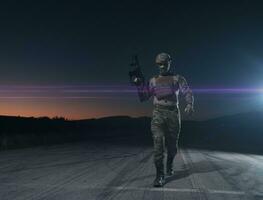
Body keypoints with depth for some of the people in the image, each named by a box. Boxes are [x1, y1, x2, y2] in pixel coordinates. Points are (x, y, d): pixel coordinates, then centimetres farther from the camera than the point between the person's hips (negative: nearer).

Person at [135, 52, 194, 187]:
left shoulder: (178, 78, 9)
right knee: (158, 142, -13)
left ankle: (169, 166, 38)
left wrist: (189, 104, -23)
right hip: (158, 114, 0)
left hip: (173, 113, 0)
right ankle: (160, 175, -9)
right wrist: (139, 84, -1)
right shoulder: (153, 80, 14)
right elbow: (144, 97, 13)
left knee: (172, 144, 10)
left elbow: (187, 92, -3)